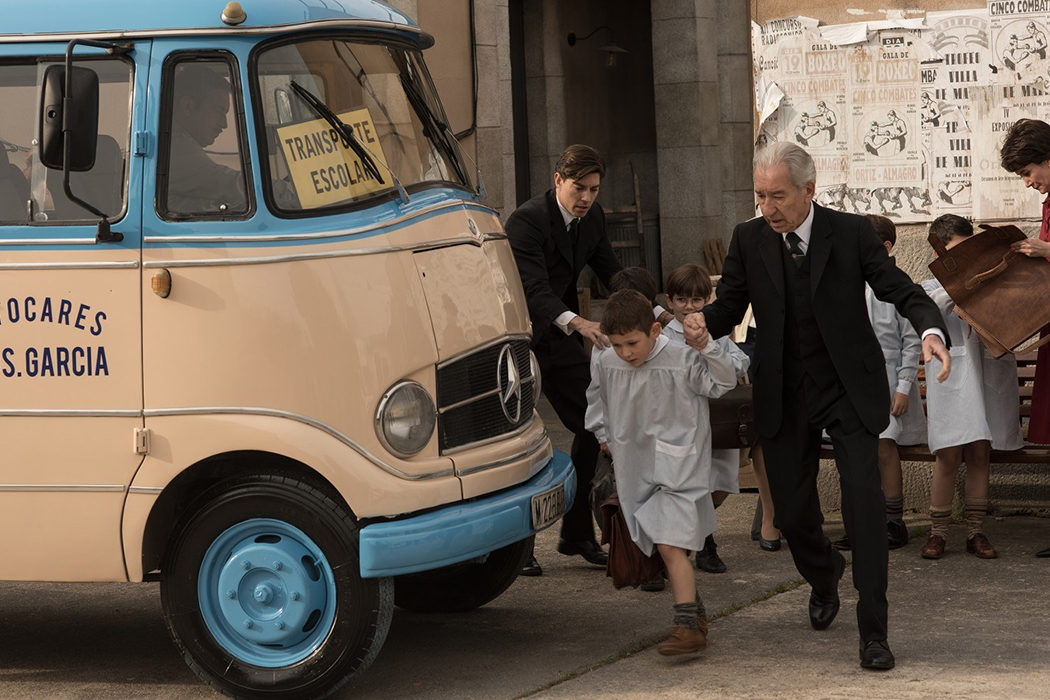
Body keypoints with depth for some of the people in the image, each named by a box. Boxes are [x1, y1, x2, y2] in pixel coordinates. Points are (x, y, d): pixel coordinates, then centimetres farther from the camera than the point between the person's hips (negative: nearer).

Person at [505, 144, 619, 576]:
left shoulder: (592, 218, 3)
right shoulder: (527, 221, -21)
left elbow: (612, 274, 12)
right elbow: (533, 289, -31)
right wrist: (576, 322, -48)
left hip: (560, 338, 8)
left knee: (593, 426, 5)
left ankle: (577, 533, 16)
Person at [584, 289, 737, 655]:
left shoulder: (681, 360, -14)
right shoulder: (607, 364, 1)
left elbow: (723, 383, -16)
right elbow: (600, 398, 21)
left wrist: (705, 347, -28)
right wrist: (605, 434, 24)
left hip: (677, 467, -6)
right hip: (636, 468, 6)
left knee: (670, 545, -18)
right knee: (665, 547, 13)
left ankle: (688, 626, -19)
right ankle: (696, 612, 28)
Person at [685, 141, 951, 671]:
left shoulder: (851, 233, -8)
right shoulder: (749, 240, -2)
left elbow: (900, 289, -8)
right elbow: (731, 302, 5)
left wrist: (931, 330, -28)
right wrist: (704, 323, -19)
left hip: (849, 389, -2)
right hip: (784, 398, 3)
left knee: (865, 497, -15)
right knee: (791, 512, 7)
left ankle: (873, 631, -9)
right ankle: (824, 574, 44)